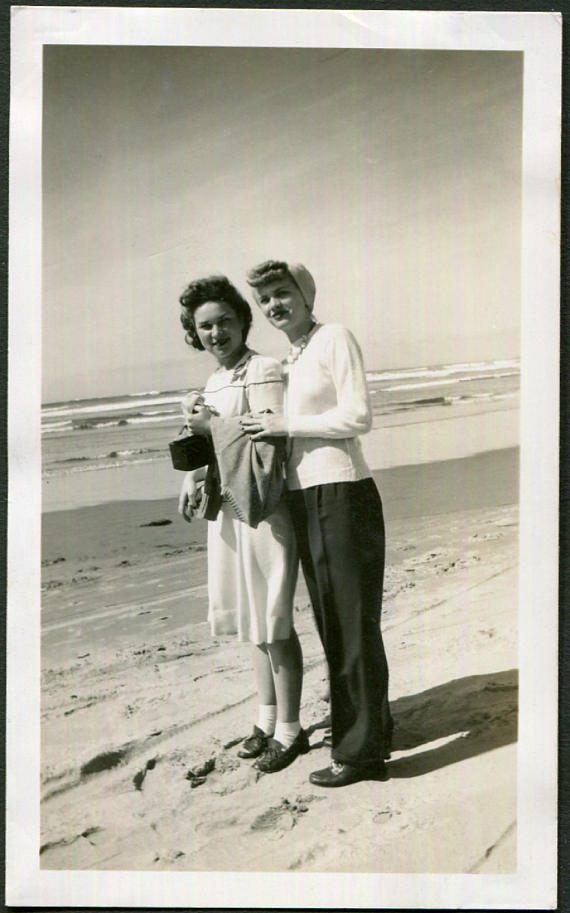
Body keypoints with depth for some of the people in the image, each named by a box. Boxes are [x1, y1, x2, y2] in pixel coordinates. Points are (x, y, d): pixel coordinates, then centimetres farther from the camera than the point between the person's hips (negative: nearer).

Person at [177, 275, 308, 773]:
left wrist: (211, 425, -16)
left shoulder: (263, 371, -13)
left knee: (273, 624, 0)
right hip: (228, 510, 9)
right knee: (250, 620, 17)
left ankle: (289, 730, 16)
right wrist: (195, 476, 4)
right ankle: (268, 718, 32)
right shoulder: (214, 381, 13)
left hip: (263, 509, -9)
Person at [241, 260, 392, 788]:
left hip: (343, 496, -9)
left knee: (354, 622, -1)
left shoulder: (334, 338, -6)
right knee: (330, 621, 15)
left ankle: (362, 751, 10)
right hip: (304, 500, 9)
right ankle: (370, 726, 31)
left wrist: (285, 425, -11)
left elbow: (358, 417, -15)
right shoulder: (289, 358, 16)